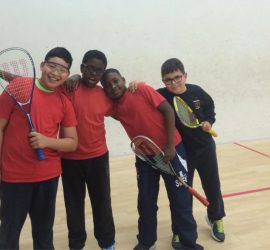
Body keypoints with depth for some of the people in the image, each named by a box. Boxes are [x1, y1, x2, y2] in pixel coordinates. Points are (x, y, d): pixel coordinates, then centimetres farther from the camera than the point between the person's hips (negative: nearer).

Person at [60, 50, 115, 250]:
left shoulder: (105, 96, 3)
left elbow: (112, 111, 20)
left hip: (98, 157, 3)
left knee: (102, 202, 14)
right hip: (70, 158, -2)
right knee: (74, 203, 13)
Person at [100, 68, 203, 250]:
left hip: (170, 150, -4)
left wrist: (170, 145, -16)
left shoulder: (142, 90, -12)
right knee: (146, 201, 10)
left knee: (180, 199, 3)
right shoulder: (114, 107, 1)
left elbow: (168, 110, -13)